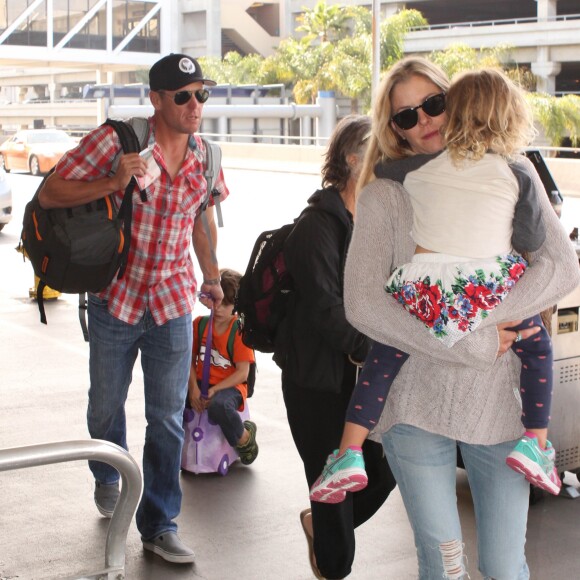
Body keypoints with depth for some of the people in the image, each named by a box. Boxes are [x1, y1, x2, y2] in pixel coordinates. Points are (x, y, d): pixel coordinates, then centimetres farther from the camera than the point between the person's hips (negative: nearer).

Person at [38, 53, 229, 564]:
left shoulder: (204, 155, 0)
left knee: (168, 419, 3)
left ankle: (159, 525, 16)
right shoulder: (116, 140, -14)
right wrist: (112, 183, -29)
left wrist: (211, 277, 20)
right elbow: (50, 194, -15)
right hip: (115, 297, -2)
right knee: (106, 407, 15)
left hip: (173, 303, 2)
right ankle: (107, 477, 47)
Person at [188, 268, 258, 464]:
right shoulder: (199, 323, 4)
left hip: (230, 386, -4)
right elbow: (190, 360, 4)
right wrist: (194, 389, -12)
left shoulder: (239, 330, -8)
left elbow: (242, 373, -12)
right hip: (201, 383, 4)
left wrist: (214, 390, -19)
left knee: (218, 406, -39)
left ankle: (245, 438, -7)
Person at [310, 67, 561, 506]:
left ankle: (349, 453, 7)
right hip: (491, 295, -1)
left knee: (385, 359, 17)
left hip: (425, 296, 1)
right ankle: (536, 443, 15)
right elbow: (532, 242, 4)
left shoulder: (423, 166, 7)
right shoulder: (516, 174, 2)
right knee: (538, 347, 23)